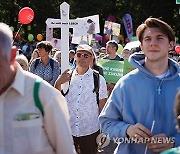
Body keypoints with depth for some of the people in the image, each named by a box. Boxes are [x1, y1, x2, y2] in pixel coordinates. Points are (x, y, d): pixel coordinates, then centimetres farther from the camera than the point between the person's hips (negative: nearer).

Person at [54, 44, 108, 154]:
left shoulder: (99, 79, -2)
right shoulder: (67, 77, 3)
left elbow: (102, 106, 1)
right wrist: (58, 83, -11)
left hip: (90, 131, -2)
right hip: (68, 130, 2)